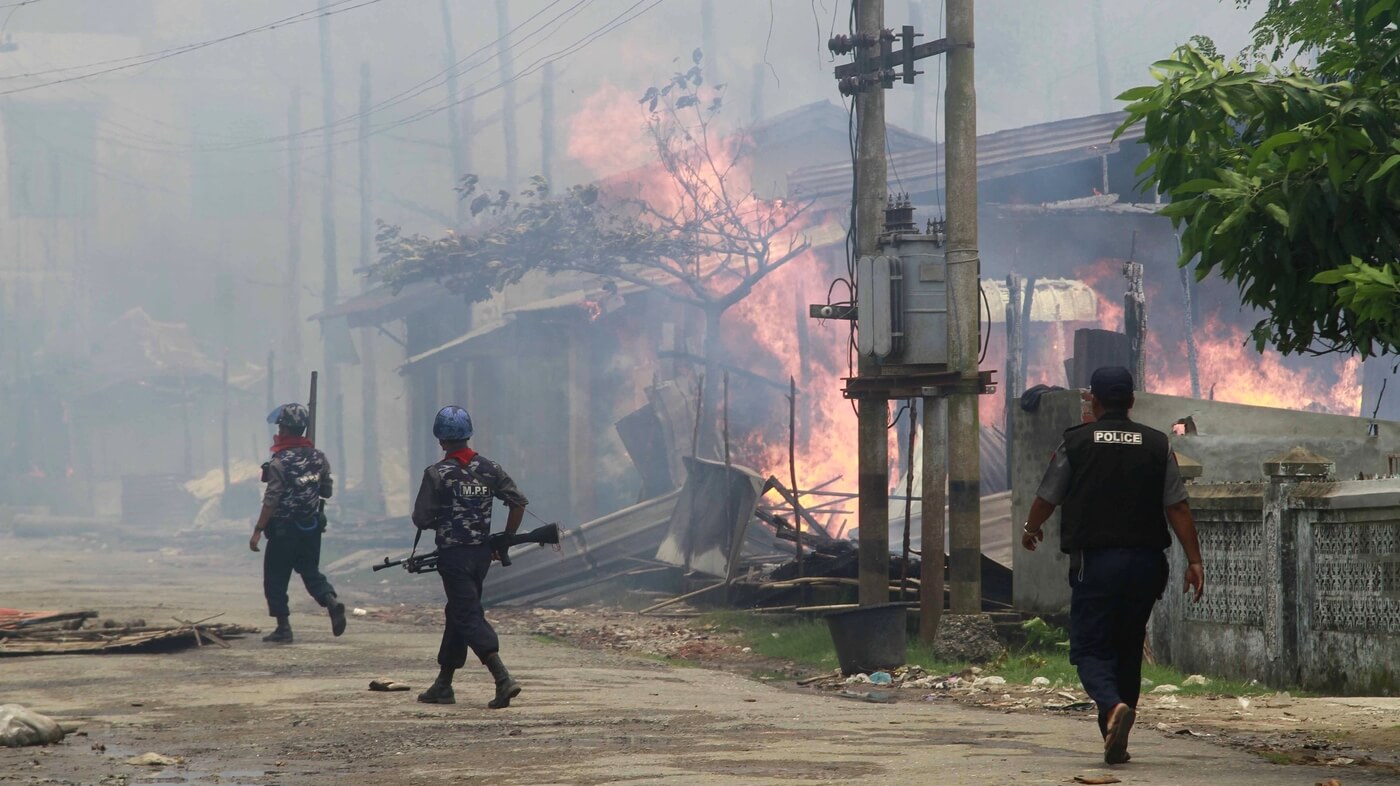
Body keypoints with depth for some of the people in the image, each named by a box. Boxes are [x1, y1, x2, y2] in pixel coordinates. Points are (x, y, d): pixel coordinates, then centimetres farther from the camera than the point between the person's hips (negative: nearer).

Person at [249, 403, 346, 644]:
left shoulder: (280, 463, -17)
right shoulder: (318, 458, 2)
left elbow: (271, 501, -18)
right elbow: (327, 492, 11)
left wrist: (258, 531, -13)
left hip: (284, 530, -6)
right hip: (312, 527, 6)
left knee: (275, 579, 6)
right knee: (311, 572, 17)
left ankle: (283, 629, 5)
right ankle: (332, 602, -9)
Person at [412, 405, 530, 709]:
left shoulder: (437, 474, -11)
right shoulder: (489, 468, 4)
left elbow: (421, 520, -11)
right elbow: (519, 503, 2)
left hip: (453, 555, -6)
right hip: (481, 553, 6)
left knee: (469, 618, -7)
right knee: (457, 615, 17)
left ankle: (503, 679, -24)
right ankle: (443, 686, 24)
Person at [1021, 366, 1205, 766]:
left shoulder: (1076, 443, -1)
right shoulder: (1157, 445, 4)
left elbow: (1047, 498, 10)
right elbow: (1178, 508, 0)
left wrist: (1031, 529, 30)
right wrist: (1194, 560, 4)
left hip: (1094, 562, -3)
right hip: (1145, 562, 3)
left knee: (1091, 649, -1)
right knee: (1128, 650, 16)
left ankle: (1113, 707, -31)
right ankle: (1115, 741, 18)